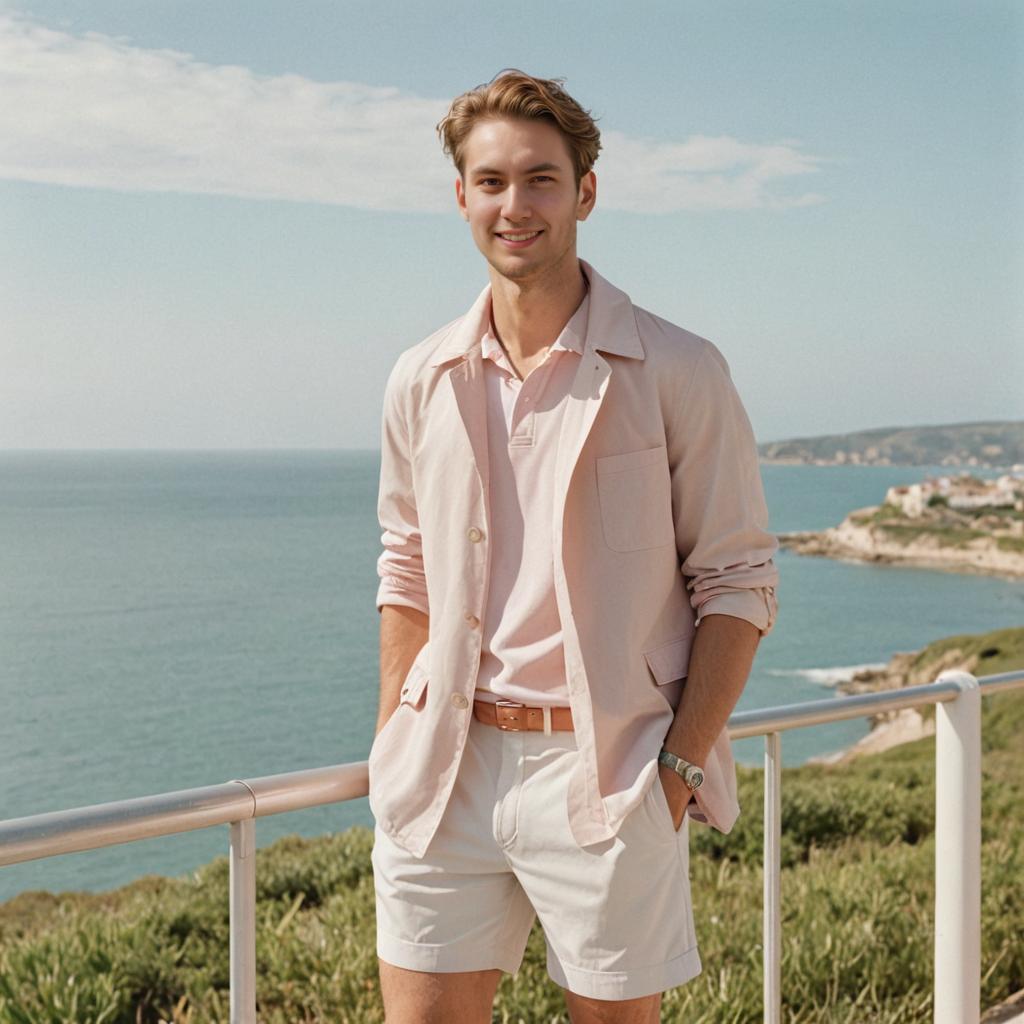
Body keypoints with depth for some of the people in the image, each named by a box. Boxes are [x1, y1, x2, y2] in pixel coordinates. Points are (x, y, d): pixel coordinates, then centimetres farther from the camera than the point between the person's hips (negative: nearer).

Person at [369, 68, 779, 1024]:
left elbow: (738, 582, -3)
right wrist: (394, 752, 10)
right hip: (449, 770, 4)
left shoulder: (677, 372, -4)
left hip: (605, 773, -3)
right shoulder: (422, 380, 8)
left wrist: (680, 764, -10)